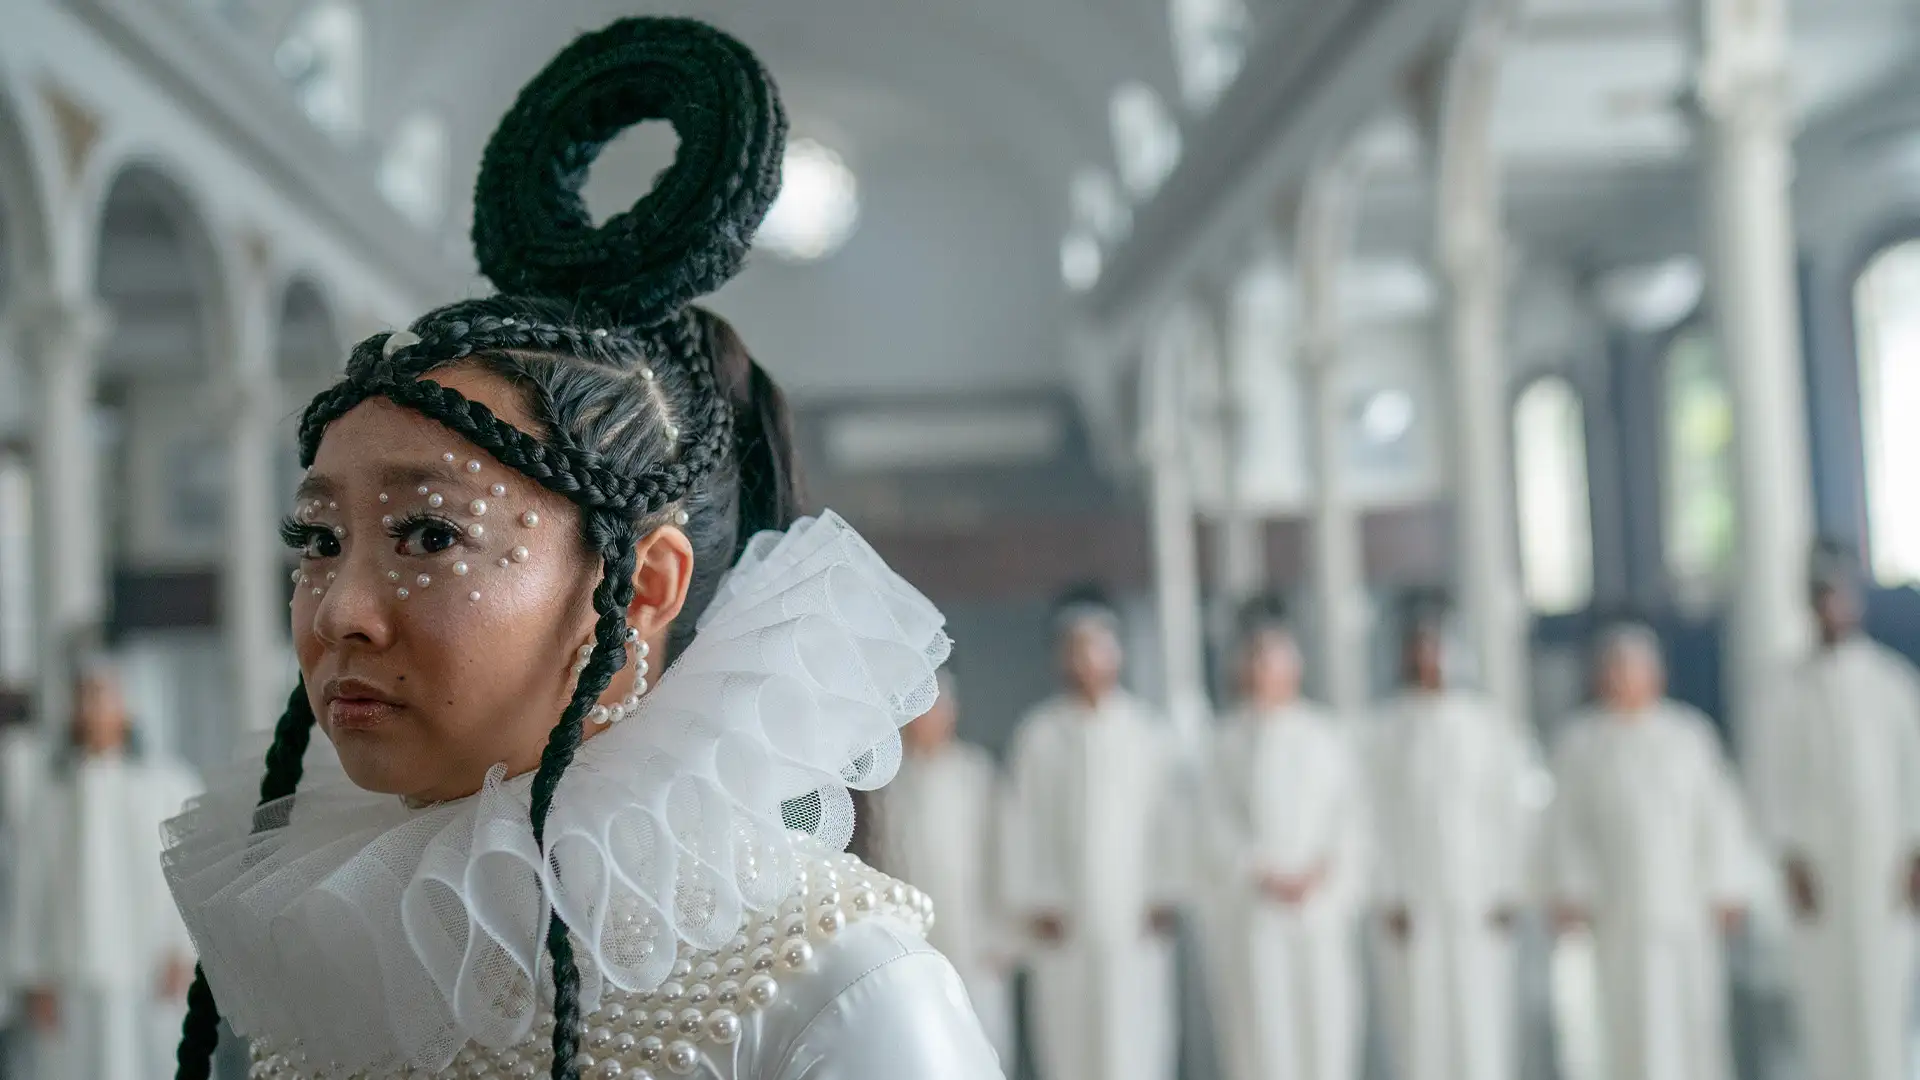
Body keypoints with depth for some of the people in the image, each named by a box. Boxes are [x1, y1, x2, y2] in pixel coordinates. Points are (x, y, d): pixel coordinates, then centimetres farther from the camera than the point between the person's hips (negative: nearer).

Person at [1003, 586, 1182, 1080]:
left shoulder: (1148, 732, 4)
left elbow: (1166, 814, 4)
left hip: (1135, 920, 0)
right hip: (1064, 919, 0)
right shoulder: (1039, 733, 4)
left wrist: (1164, 895, -2)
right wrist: (1034, 903, -1)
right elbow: (1024, 821, 4)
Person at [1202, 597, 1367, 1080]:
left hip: (1323, 908, 2)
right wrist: (1263, 876, -10)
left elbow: (1353, 812, 6)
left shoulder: (1328, 733, 9)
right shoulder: (1228, 739, 5)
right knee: (1262, 1034, -5)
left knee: (1328, 1030, -1)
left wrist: (1324, 870, -8)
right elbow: (1219, 822, 1)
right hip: (1250, 911, -1)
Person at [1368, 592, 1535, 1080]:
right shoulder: (1384, 729, 1)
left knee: (1483, 1026, -3)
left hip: (1478, 902, 0)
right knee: (1421, 1026, 1)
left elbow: (1515, 808, 2)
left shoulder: (1488, 723, 2)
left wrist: (1509, 893, -3)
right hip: (1412, 905, 0)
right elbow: (1373, 818, -1)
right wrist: (1389, 899, -8)